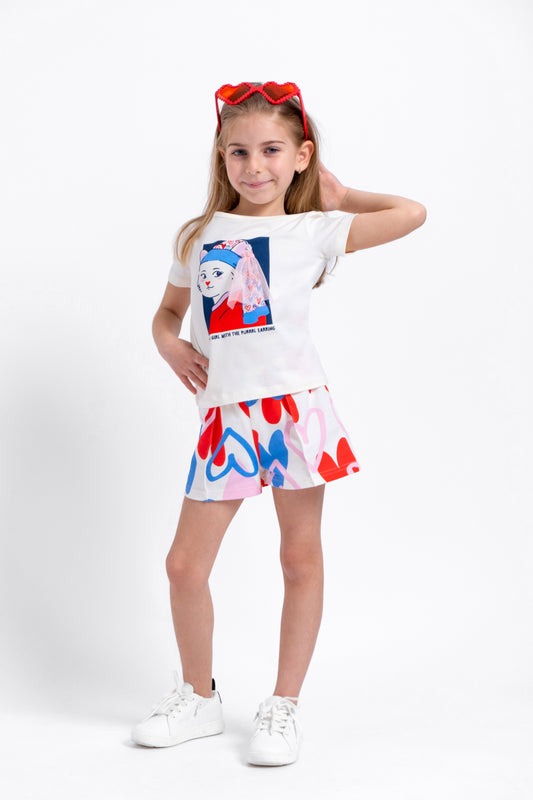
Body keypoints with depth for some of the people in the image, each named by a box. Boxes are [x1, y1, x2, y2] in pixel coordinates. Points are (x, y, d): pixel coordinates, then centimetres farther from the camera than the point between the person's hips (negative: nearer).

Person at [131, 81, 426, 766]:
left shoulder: (311, 231, 3)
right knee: (185, 563, 3)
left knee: (301, 559, 6)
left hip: (295, 408, -2)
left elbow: (413, 213, -1)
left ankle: (284, 705, 22)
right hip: (223, 420, 3)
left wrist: (340, 197, 10)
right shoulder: (196, 237, 12)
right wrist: (169, 345, 4)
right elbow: (168, 311, 25)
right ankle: (198, 697, 26)